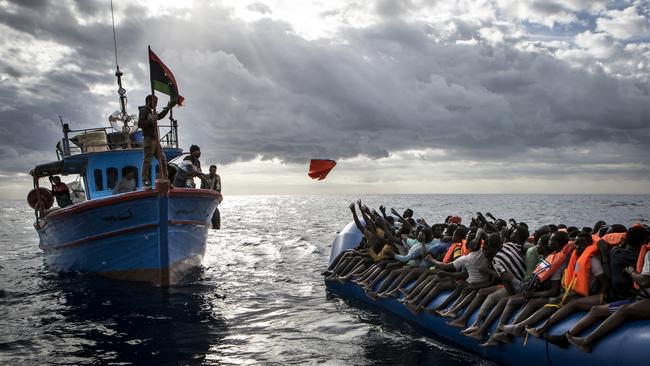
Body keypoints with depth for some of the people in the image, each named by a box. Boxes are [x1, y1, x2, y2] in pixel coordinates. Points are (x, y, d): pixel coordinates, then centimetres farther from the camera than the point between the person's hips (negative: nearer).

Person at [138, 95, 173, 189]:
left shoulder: (150, 112, 21)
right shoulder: (143, 111, -6)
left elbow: (159, 116, 39)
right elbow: (140, 124, -17)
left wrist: (168, 108, 37)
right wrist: (151, 121, -18)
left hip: (155, 139, 10)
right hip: (148, 139, -10)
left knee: (163, 159, 10)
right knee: (147, 161, -8)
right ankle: (145, 182, -6)